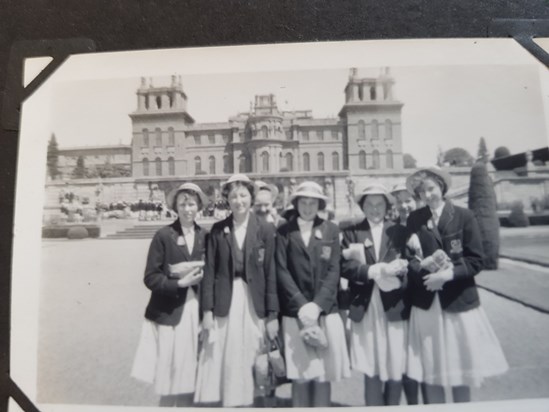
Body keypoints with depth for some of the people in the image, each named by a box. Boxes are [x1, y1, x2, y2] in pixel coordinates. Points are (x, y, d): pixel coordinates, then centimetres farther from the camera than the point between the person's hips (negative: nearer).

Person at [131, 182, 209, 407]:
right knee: (170, 376, 4)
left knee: (189, 376, 9)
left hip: (196, 312, 3)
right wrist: (179, 282, -16)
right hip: (169, 314, -3)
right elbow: (150, 277, -6)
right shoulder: (163, 235, -4)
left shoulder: (204, 236, 6)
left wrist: (199, 274, -8)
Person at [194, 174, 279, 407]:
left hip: (253, 305, 0)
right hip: (223, 305, 1)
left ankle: (244, 401, 29)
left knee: (247, 364, 9)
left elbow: (271, 274, -2)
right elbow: (209, 271, 1)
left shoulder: (265, 230, -1)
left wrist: (272, 314, -2)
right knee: (219, 363, 4)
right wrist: (207, 309, -4)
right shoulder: (218, 230, 2)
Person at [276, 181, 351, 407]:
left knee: (324, 375, 5)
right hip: (295, 312, -1)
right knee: (300, 375, 1)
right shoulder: (284, 231, 3)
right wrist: (302, 306, -13)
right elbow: (282, 272, -4)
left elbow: (334, 271, 1)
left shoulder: (331, 230, 7)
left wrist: (317, 305, -10)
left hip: (326, 310, 2)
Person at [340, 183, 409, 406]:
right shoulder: (351, 232, 4)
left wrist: (395, 268, -21)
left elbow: (409, 263, -2)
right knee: (371, 371, 6)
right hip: (365, 308, -1)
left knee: (396, 369, 8)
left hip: (394, 307, 1)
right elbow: (345, 266, -7)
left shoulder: (400, 231, 9)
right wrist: (373, 271, -18)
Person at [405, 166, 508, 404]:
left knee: (461, 369, 12)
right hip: (426, 305, 2)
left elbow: (476, 260, -6)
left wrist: (449, 274, -20)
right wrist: (423, 264, -17)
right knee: (429, 371, 8)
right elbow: (409, 260, 3)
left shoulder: (463, 216, -4)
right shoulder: (414, 219, 3)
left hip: (459, 302, -1)